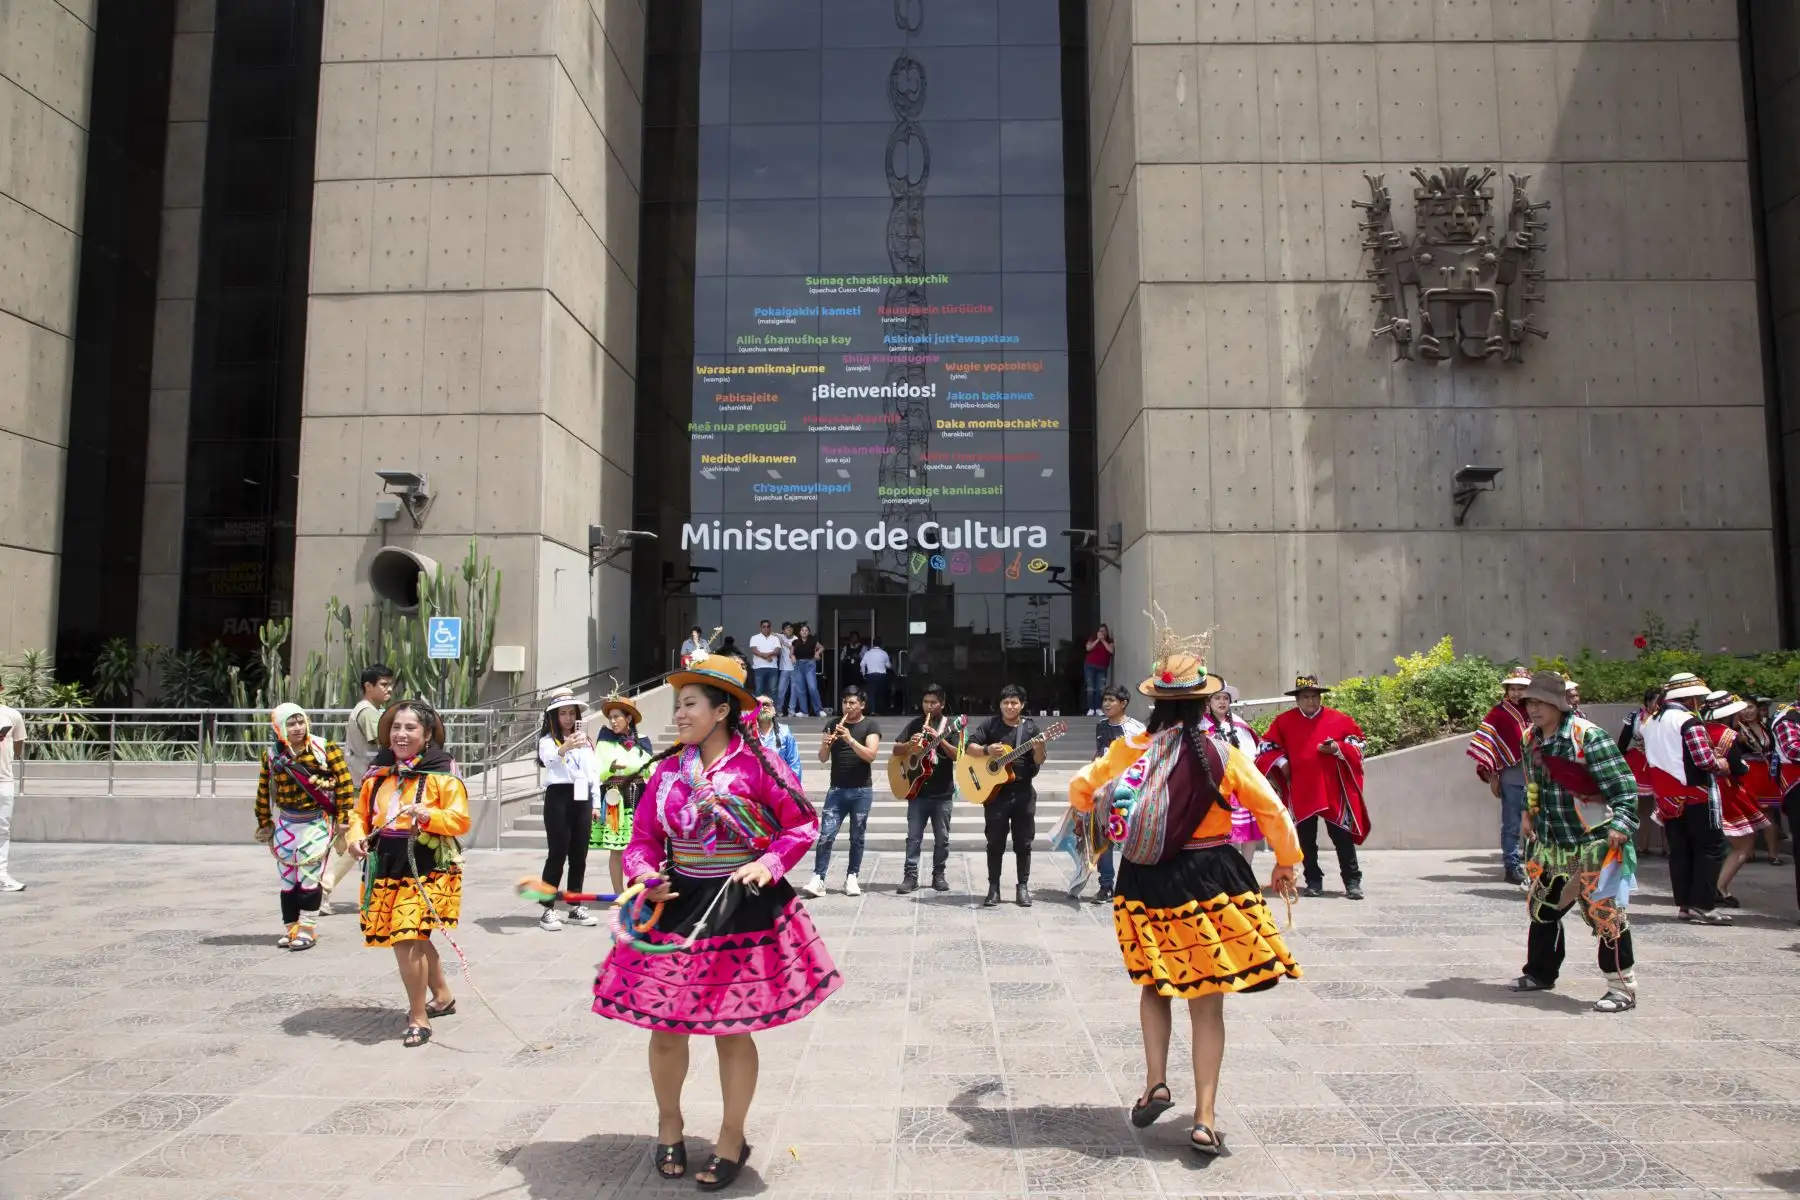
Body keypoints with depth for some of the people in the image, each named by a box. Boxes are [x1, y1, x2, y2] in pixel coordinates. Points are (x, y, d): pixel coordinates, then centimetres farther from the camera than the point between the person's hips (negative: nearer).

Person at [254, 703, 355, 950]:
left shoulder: (326, 749, -11)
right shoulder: (272, 755, 0)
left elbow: (344, 784, -10)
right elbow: (264, 792, 9)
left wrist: (344, 819, -11)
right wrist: (264, 823, 12)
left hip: (317, 823, -4)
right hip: (285, 824, 4)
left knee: (309, 879, -5)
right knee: (288, 880, 10)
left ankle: (306, 930, 4)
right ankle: (290, 928, 21)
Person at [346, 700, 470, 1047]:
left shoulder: (442, 775, -5)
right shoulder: (377, 774, 11)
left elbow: (461, 820, -9)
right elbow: (361, 814, 17)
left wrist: (429, 815, -25)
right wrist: (357, 836, -3)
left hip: (426, 869, -6)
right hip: (386, 867, 6)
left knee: (407, 939, -13)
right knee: (414, 939, 17)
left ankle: (418, 1018, 2)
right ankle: (441, 996, 39)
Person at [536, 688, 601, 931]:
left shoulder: (586, 740, 15)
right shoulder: (548, 740, -3)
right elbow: (548, 758, -26)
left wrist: (596, 803, 10)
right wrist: (564, 748, -48)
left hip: (582, 799, 6)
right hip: (559, 797, -5)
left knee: (579, 855, 9)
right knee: (557, 854, -5)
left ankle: (575, 908, 17)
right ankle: (548, 910, 0)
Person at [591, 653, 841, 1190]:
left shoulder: (756, 763, -11)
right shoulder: (669, 768, 1)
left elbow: (802, 822, -4)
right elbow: (643, 837, 5)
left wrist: (769, 864, -17)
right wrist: (646, 874, -14)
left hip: (743, 911, -3)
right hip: (677, 907, 4)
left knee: (732, 1029, 8)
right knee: (665, 1025, 10)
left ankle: (732, 1139, 30)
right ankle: (669, 1122, 38)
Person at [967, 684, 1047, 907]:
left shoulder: (1031, 727, 2)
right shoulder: (991, 724, 0)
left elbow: (1039, 761, -1)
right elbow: (969, 748, -3)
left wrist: (1039, 748, -22)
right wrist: (987, 750, -20)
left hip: (1023, 792, 1)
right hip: (996, 791, -1)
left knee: (1023, 842, 6)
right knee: (995, 843, 4)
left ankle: (1023, 888, 15)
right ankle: (993, 889, 12)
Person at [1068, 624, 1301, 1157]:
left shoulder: (1132, 748, -4)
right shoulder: (1224, 753, -6)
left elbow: (1080, 789, 7)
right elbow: (1272, 810, -2)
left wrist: (1097, 808, 29)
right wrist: (1286, 862, 13)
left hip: (1147, 882, 1)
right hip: (1210, 881, -1)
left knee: (1155, 983, 22)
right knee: (1208, 1002, 6)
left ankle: (1156, 1083, 10)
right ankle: (1205, 1118, 5)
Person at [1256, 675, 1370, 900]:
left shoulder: (1339, 719, 1)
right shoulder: (1283, 722, 4)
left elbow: (1358, 745, 4)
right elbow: (1268, 747, 11)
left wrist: (1338, 749, -13)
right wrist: (1281, 762, -5)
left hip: (1333, 790, -1)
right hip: (1300, 791, 1)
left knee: (1342, 837, 0)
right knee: (1305, 839, 7)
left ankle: (1352, 882, 7)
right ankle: (1314, 881, 17)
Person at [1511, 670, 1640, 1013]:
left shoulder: (1587, 736, -17)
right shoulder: (1532, 740, 7)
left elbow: (1623, 784, -19)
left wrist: (1620, 824, -26)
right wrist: (1529, 813, 19)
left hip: (1594, 842, -8)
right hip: (1551, 844, 8)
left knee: (1605, 912, -3)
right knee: (1542, 907, 16)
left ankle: (1622, 987, 9)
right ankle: (1540, 972, 32)